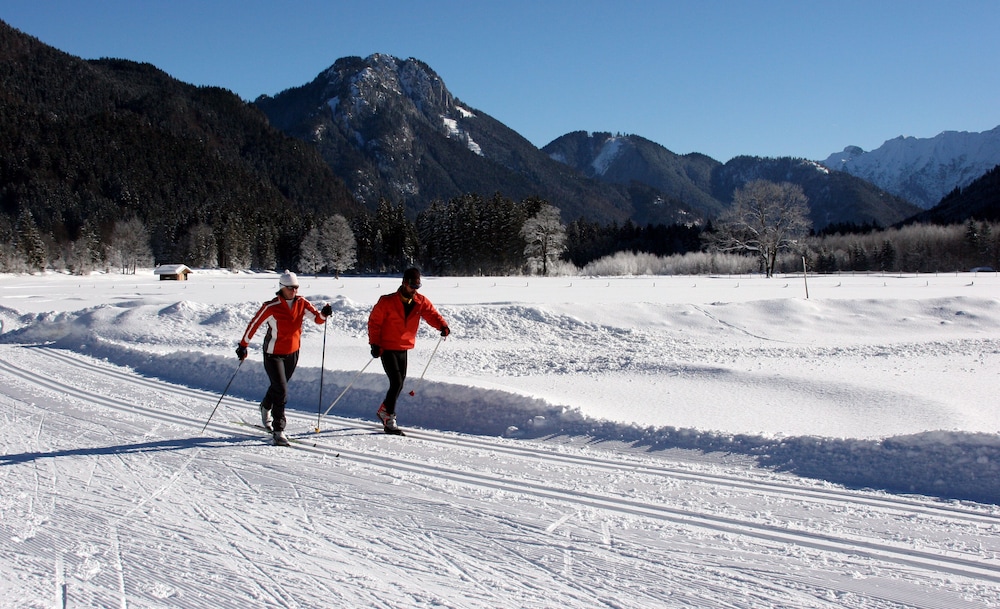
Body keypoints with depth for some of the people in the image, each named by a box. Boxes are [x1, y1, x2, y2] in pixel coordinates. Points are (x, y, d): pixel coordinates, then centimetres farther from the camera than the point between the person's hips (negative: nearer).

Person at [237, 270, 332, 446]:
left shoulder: (302, 303, -5)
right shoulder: (271, 307, -18)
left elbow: (317, 318, -13)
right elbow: (254, 324, -9)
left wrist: (324, 314, -35)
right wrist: (243, 346, -6)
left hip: (293, 353, 5)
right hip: (273, 354, -5)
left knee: (278, 387, 22)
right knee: (281, 391, -12)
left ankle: (266, 408, 52)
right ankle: (279, 430, -4)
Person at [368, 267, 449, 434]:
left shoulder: (421, 302, -1)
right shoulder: (387, 302, -14)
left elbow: (431, 314, -9)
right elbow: (374, 321, -8)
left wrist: (442, 326, -29)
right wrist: (374, 343, -15)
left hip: (403, 349, 6)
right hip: (387, 348, -6)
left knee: (400, 383, 14)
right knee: (397, 382, -15)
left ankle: (384, 411, 35)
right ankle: (389, 420, -5)